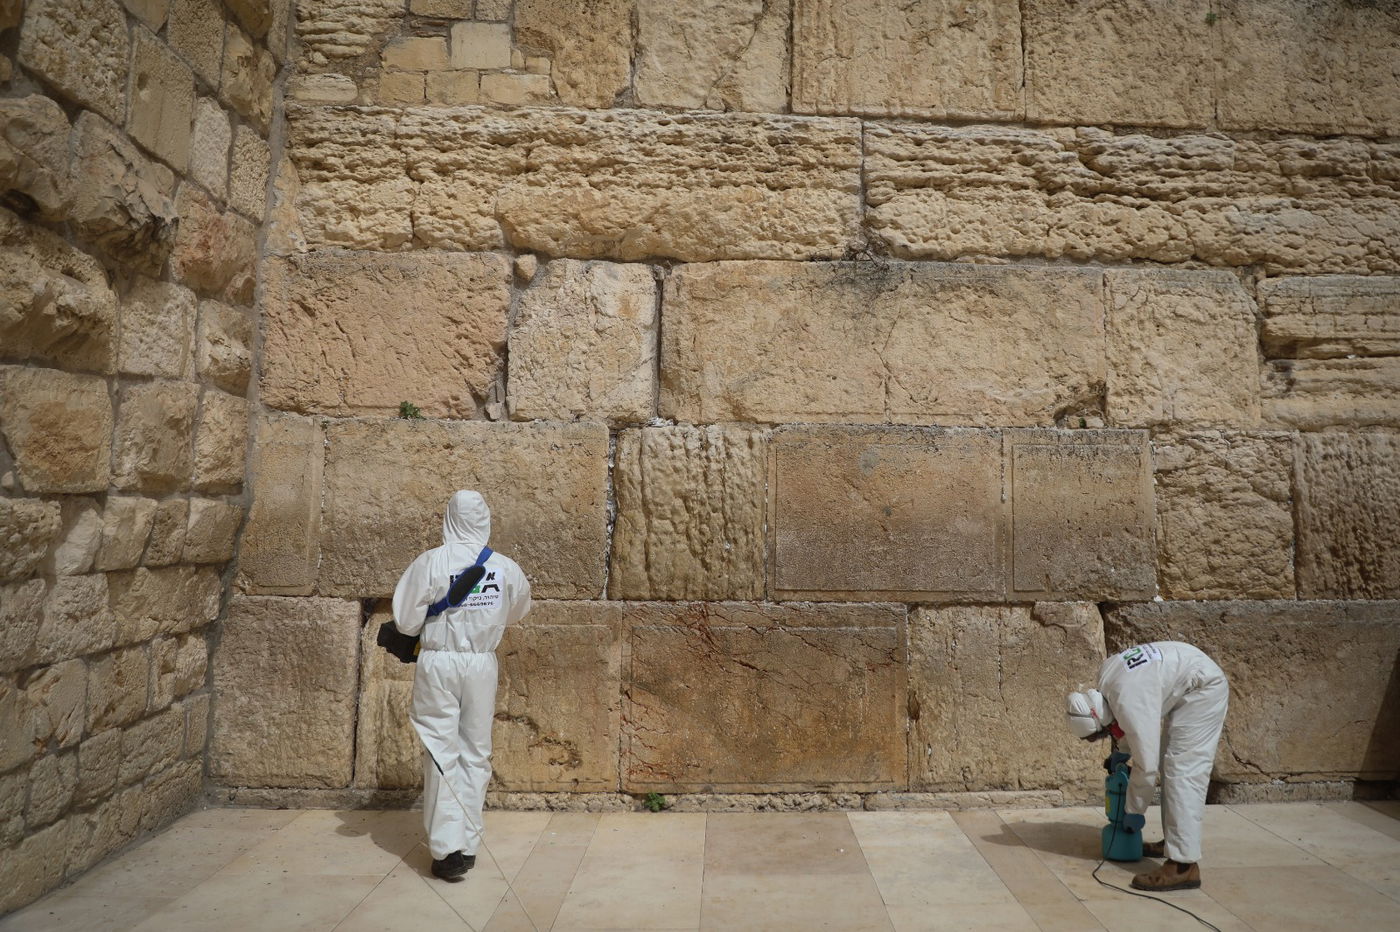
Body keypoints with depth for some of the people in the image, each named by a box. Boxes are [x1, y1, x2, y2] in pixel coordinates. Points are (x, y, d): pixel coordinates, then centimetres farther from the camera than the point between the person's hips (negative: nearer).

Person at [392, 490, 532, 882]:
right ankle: (468, 845, 18)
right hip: (482, 664, 2)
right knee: (476, 753, 12)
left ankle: (448, 848, 2)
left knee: (442, 753, 4)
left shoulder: (430, 562, -11)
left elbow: (406, 621, -8)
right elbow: (517, 611, 14)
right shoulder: (505, 567, -2)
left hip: (439, 663, -2)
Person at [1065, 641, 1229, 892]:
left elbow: (1146, 766, -22)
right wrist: (1120, 750, 12)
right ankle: (1173, 841, 24)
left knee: (1183, 772, -13)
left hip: (1204, 689, -10)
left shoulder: (1130, 705, -28)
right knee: (1170, 766, 15)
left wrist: (1134, 812, -9)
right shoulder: (1106, 672, -4)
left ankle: (1184, 865, -15)